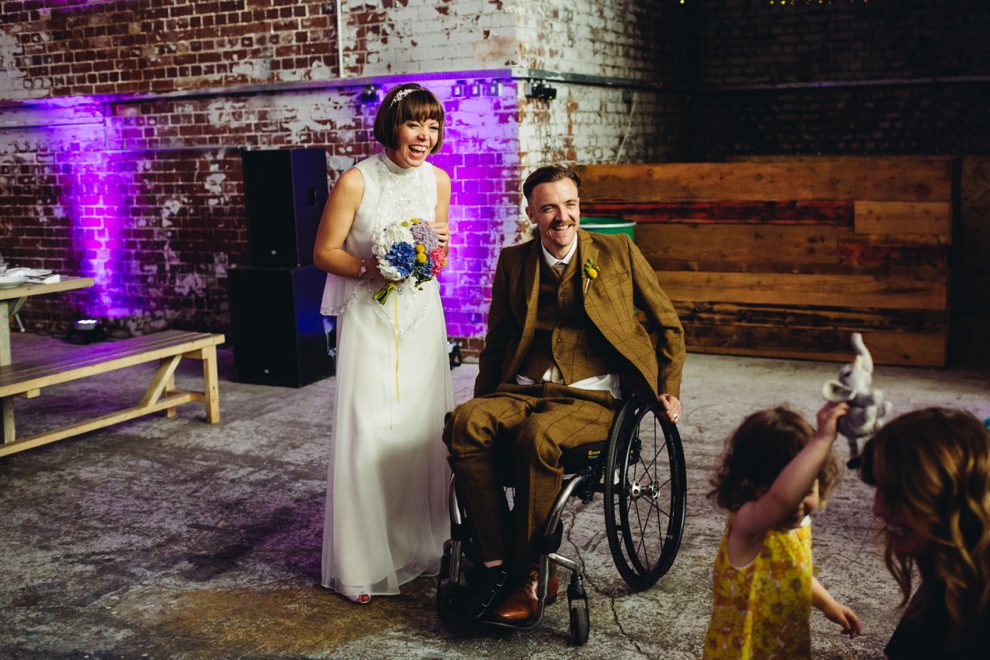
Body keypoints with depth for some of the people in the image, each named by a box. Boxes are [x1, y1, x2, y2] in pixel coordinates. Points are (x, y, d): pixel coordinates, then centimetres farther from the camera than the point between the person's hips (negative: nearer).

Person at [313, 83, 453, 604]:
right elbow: (324, 252, -6)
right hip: (369, 317, -5)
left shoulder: (438, 180, 4)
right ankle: (362, 564, 7)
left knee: (424, 428, 8)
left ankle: (422, 548, 24)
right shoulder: (356, 181, -11)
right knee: (367, 433, -6)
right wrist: (368, 268, -22)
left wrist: (438, 247, -6)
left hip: (421, 314, 5)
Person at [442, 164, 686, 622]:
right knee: (464, 423, -29)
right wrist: (483, 402, 12)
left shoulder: (618, 252, 8)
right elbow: (496, 341, 24)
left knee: (537, 436, -36)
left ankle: (532, 577, -20)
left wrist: (668, 390, 6)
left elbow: (668, 325, 15)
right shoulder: (513, 262, 15)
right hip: (523, 392, 3)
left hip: (592, 398, -3)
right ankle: (494, 562, -22)